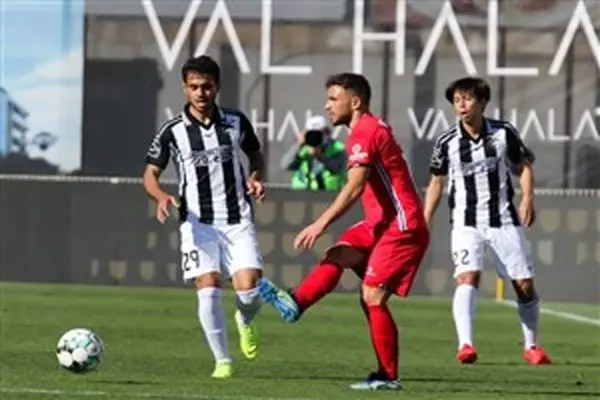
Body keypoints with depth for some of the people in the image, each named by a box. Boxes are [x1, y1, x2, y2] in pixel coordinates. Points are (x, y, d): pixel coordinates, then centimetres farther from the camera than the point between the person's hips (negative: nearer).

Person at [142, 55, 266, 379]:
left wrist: (256, 179, -3)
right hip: (198, 222, -1)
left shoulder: (237, 122, 2)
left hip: (238, 221, 1)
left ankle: (245, 322, 26)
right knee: (208, 291, -13)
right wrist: (162, 197, -18)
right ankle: (222, 361, 2)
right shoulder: (173, 131, -3)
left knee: (248, 290, -11)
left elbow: (255, 155, 19)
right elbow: (150, 173, 3)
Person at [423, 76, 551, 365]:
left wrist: (527, 198, -9)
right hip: (466, 223, -1)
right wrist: (423, 224, 6)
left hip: (504, 219, 1)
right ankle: (465, 344, -31)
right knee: (467, 277, -24)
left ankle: (531, 346, 23)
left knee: (524, 284, 4)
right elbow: (436, 182, 8)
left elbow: (523, 166, 7)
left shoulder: (504, 133, -5)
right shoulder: (447, 142, -5)